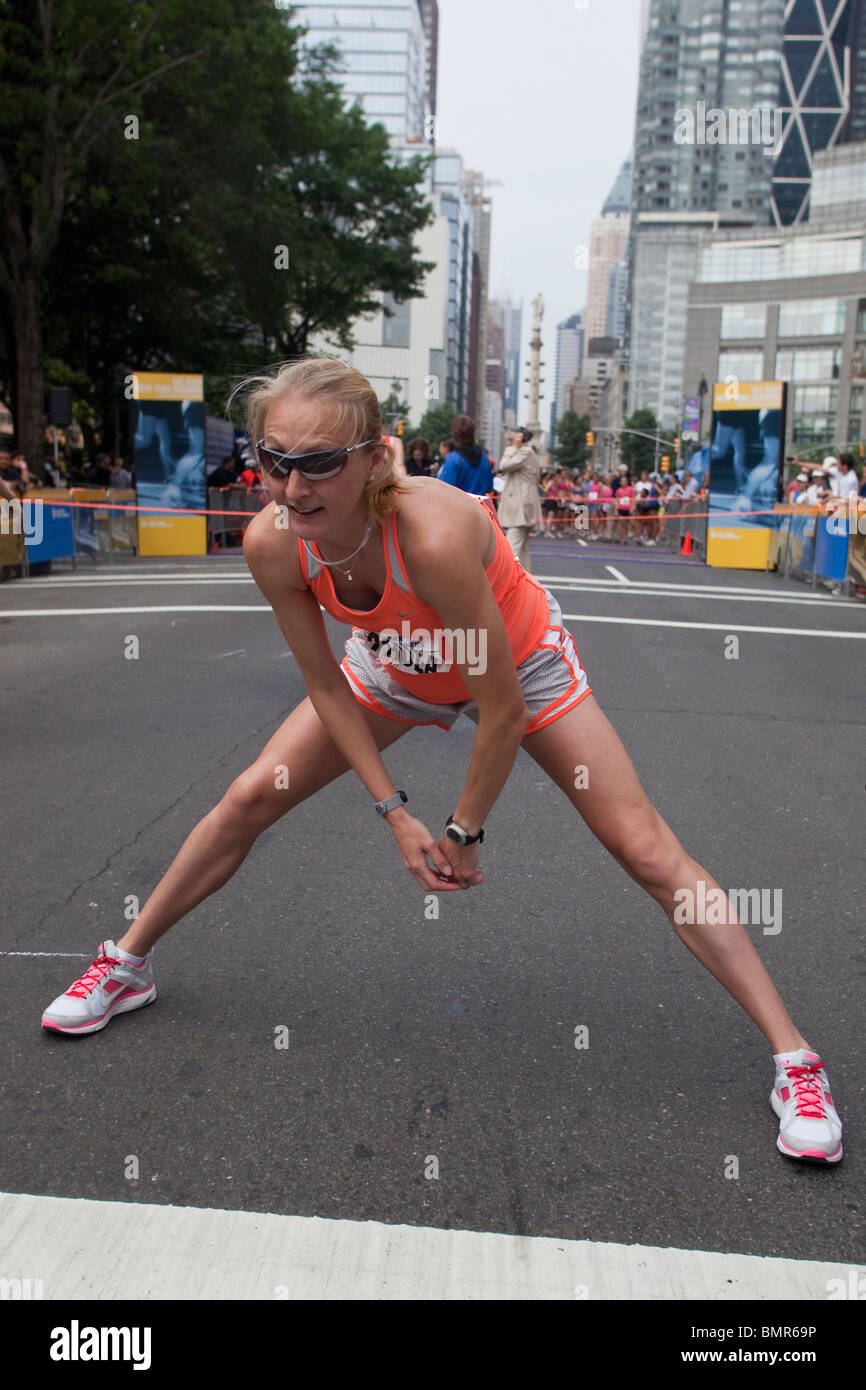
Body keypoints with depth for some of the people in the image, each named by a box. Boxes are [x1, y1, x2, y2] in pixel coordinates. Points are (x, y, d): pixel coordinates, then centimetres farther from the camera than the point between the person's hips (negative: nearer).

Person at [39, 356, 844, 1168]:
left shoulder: (433, 531, -43)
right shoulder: (272, 544, -27)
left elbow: (502, 711, -32)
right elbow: (325, 684, -11)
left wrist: (463, 832, -18)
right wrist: (393, 812, -13)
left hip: (520, 665, -4)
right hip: (395, 668, 5)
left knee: (646, 851, -9)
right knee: (249, 799, 1)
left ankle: (794, 1061, 4)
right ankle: (126, 966, 24)